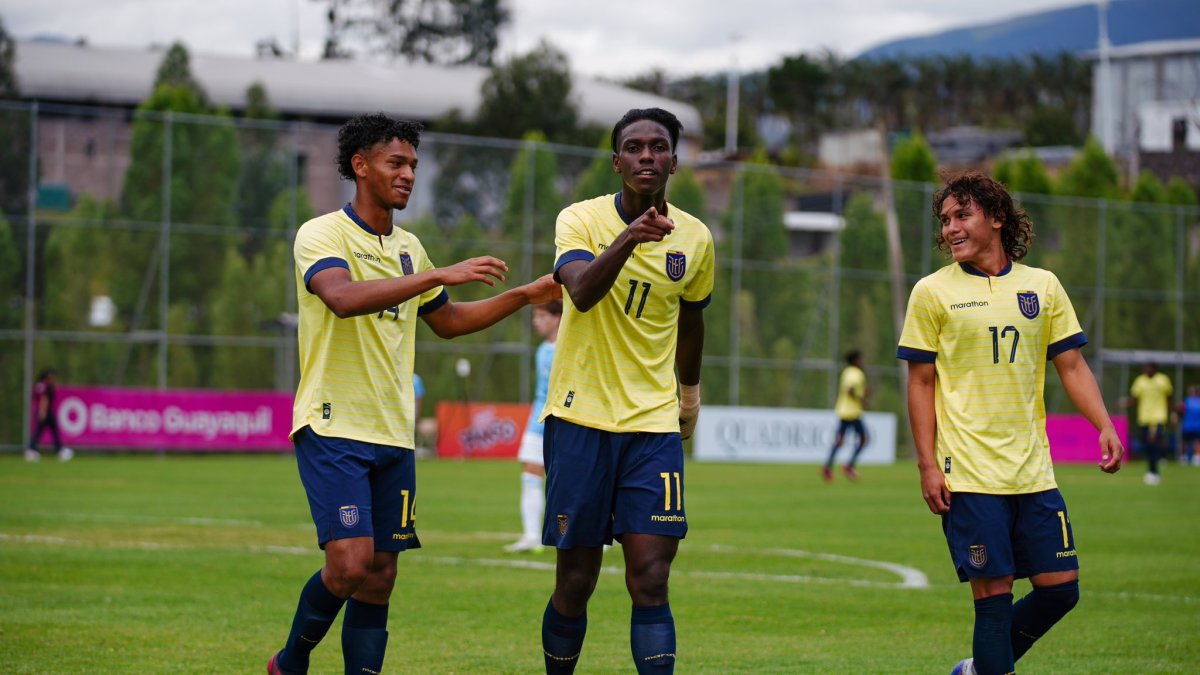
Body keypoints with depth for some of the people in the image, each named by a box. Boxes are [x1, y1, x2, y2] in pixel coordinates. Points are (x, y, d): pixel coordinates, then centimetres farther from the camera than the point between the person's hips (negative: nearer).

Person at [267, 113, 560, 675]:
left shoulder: (407, 247, 15)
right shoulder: (321, 235, -7)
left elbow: (446, 321, 29)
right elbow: (343, 297, -28)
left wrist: (524, 297, 19)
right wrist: (440, 275, -32)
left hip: (393, 436, 7)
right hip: (333, 430, -7)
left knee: (379, 577, 3)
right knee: (350, 563, -15)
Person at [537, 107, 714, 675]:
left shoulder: (694, 238, 4)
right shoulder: (581, 219, -6)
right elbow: (581, 292, -27)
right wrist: (627, 239, -44)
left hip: (654, 423, 2)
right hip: (580, 418, -2)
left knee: (650, 581, -9)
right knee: (575, 582, 2)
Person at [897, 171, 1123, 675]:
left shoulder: (1043, 286, 9)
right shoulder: (933, 292, 1)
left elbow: (1072, 366, 11)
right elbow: (921, 382, 2)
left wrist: (1105, 427, -4)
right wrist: (928, 465, -6)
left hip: (1033, 471, 4)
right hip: (969, 476, -4)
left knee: (1060, 588, 3)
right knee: (993, 591, -6)